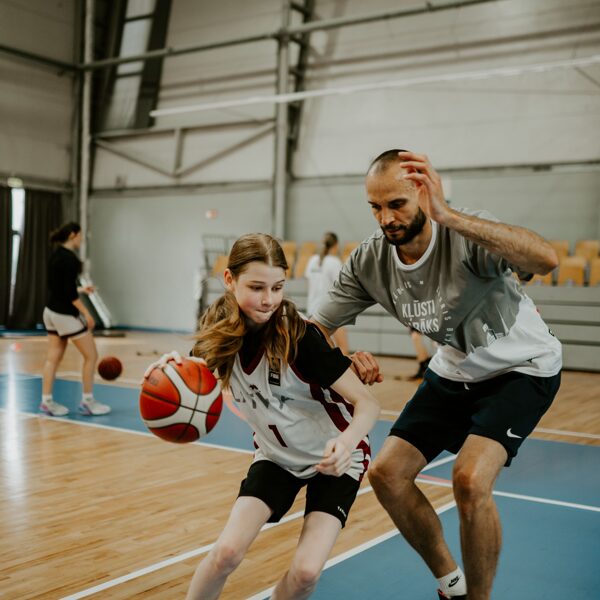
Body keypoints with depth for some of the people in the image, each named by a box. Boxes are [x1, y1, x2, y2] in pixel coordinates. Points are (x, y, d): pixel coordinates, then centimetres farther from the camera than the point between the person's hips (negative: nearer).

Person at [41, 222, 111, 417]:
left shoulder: (56, 255, 9)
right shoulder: (69, 258, -19)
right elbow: (69, 292, -22)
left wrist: (81, 290, 23)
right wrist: (86, 313, -17)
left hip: (51, 311, 9)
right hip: (66, 314, -9)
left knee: (53, 357, 10)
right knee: (91, 355, 2)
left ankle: (47, 401, 12)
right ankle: (88, 401, 8)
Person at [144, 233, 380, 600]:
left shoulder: (301, 335, -27)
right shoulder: (220, 332, -15)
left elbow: (367, 403, -25)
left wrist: (346, 442, -46)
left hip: (333, 456, -3)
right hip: (276, 455, 3)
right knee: (228, 550, -14)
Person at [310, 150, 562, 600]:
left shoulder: (467, 237, -31)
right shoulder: (369, 261, -16)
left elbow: (546, 260, -51)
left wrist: (447, 216, -57)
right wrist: (345, 359, -31)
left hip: (522, 369, -5)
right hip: (454, 373, 6)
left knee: (470, 479, -26)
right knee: (387, 474, -1)